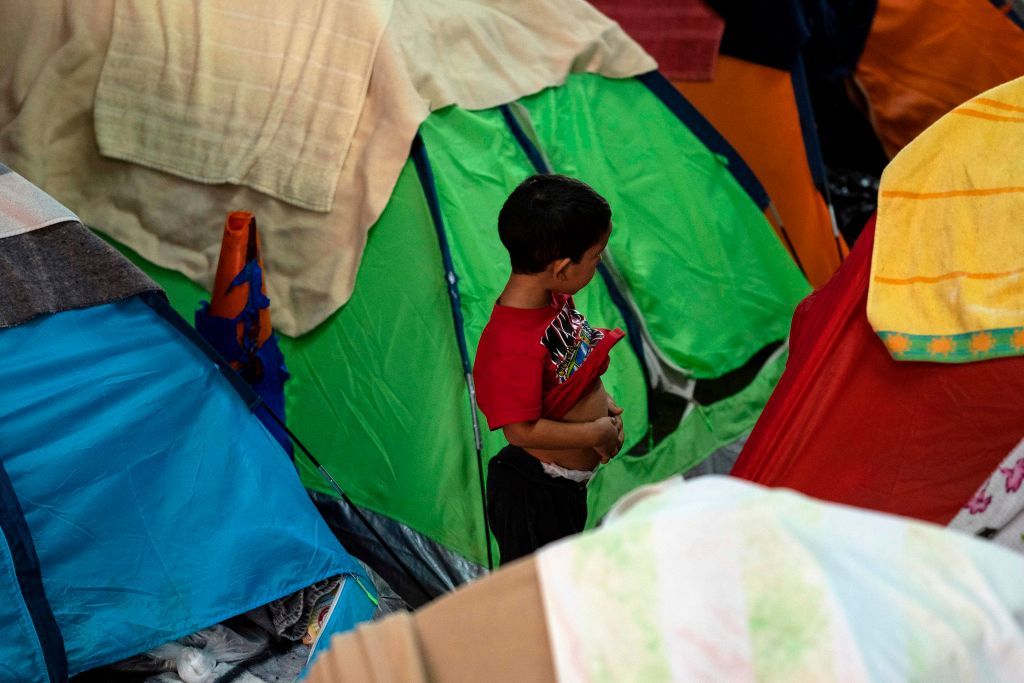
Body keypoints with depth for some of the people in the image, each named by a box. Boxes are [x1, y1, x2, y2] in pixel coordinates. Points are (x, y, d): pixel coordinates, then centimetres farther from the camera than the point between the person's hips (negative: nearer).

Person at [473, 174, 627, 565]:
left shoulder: (557, 300, -5)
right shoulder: (513, 346, -35)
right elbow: (522, 430, -30)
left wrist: (604, 404, 1)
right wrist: (596, 433, -21)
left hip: (568, 484, 9)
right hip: (533, 498, -9)